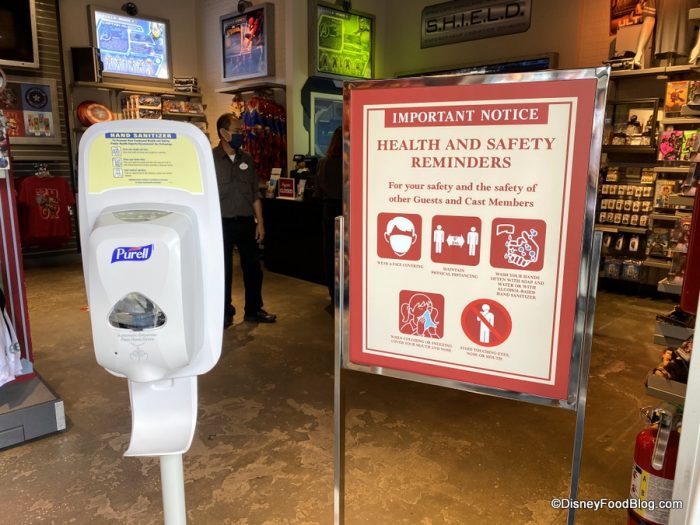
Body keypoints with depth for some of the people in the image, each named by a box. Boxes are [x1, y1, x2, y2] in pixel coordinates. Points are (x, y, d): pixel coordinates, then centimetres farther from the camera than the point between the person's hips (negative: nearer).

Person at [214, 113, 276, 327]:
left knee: (253, 268, 10)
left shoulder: (246, 159, 7)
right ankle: (225, 313, 21)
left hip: (246, 222, 4)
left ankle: (253, 310, 25)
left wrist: (260, 222, 6)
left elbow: (255, 194, 10)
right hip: (222, 223, -4)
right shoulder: (211, 159, -6)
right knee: (223, 270, 7)